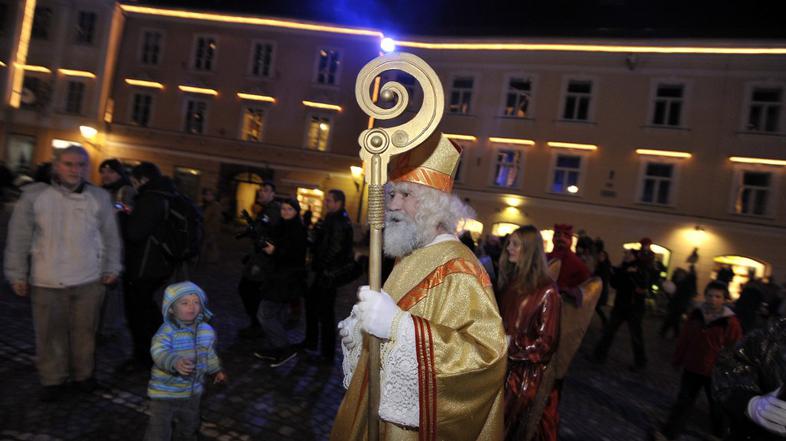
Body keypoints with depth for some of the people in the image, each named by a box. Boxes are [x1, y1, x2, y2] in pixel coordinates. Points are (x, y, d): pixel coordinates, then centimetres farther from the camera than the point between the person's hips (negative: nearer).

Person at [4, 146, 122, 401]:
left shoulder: (100, 198, 1)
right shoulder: (34, 195, -3)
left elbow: (111, 237, 7)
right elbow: (19, 238, 1)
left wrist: (111, 268, 7)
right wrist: (17, 274, 1)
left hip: (89, 280, 1)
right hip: (46, 281, 0)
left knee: (85, 331, 10)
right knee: (49, 333, 10)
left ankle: (84, 374, 28)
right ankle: (53, 379, 27)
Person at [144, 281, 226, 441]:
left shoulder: (207, 331, -5)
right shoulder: (167, 331, -24)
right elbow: (159, 353, -41)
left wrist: (216, 370, 15)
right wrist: (175, 362, -58)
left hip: (193, 390, 5)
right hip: (164, 391, -5)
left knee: (189, 425, 25)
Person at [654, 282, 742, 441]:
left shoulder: (730, 322, -17)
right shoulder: (695, 315, -3)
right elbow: (684, 339, 5)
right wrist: (677, 360, 11)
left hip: (716, 372, -3)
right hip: (692, 367, 3)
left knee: (717, 406, 18)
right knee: (683, 401, 10)